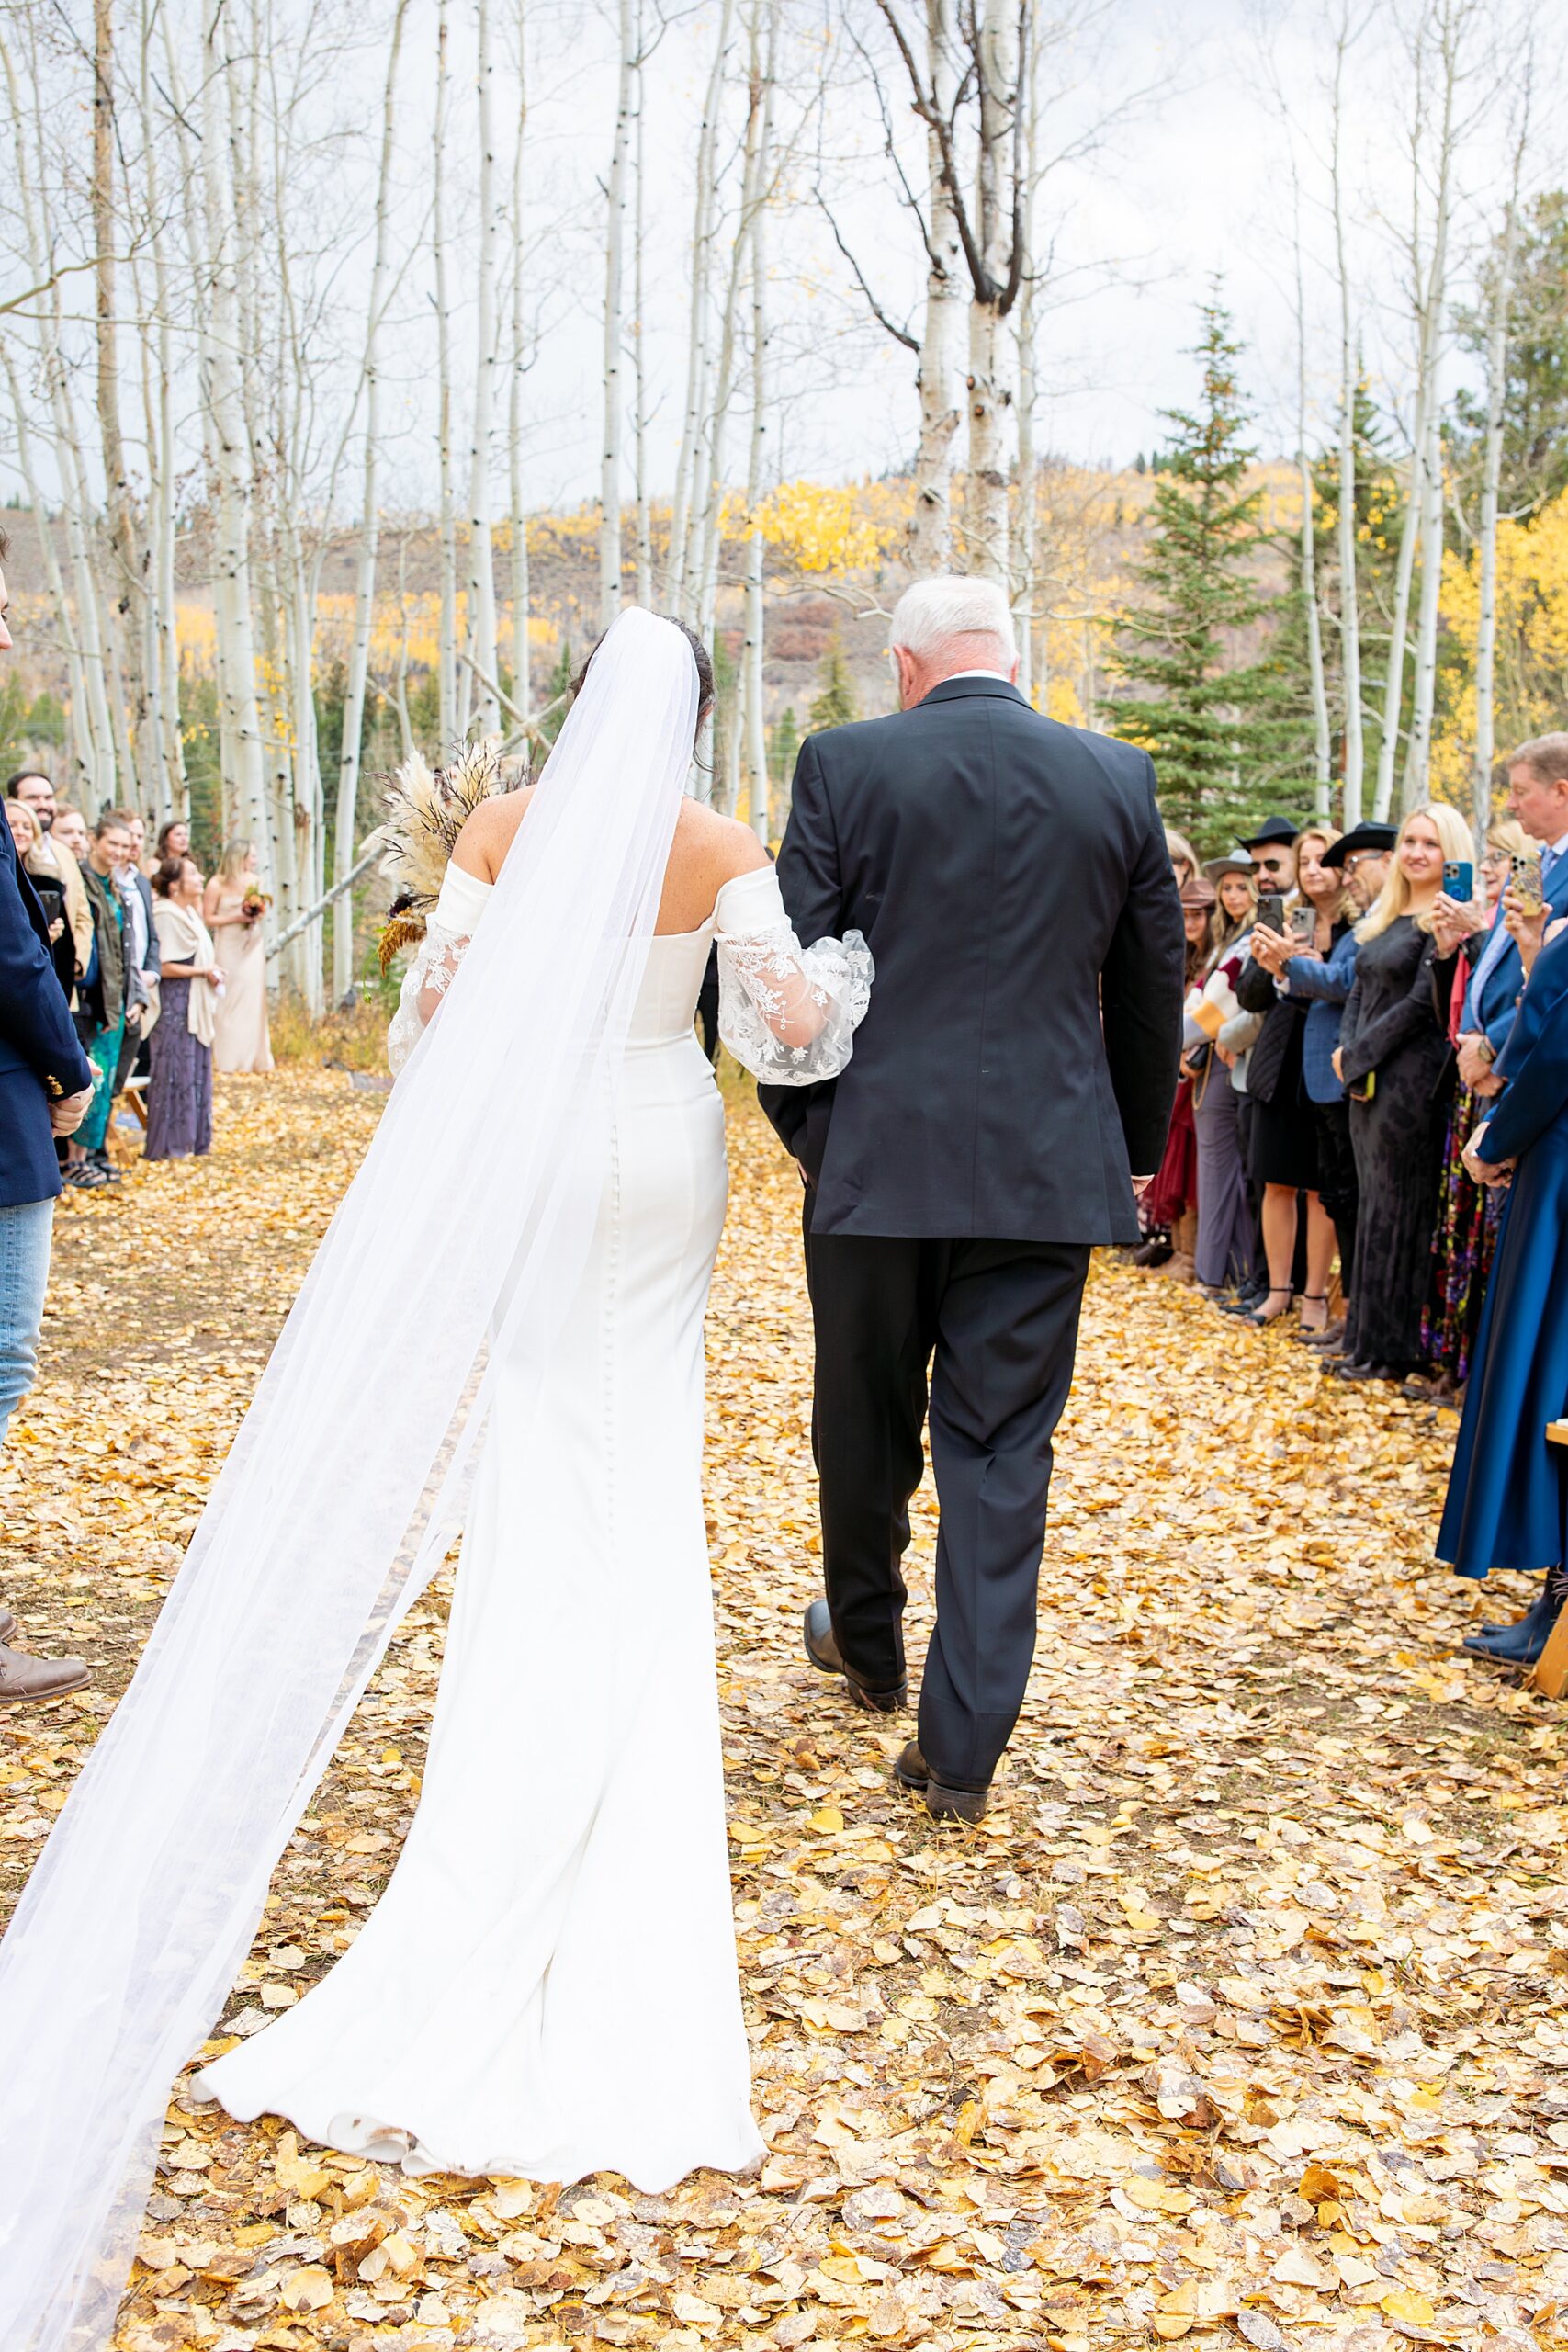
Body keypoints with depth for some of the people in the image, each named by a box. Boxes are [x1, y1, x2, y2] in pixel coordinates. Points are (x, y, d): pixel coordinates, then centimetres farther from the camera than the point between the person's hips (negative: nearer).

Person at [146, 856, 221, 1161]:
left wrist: (211, 971, 0)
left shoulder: (189, 912, 14)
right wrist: (204, 971, -14)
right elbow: (163, 967, -20)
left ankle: (190, 1137, 19)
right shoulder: (166, 915, -15)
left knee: (196, 1071, 11)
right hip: (174, 1006, -9)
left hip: (194, 1005, 9)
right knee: (174, 1072, -4)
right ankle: (166, 1144, 2)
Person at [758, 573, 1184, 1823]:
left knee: (865, 1422, 18)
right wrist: (1140, 1144, 21)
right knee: (1003, 1445, 6)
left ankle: (867, 1646, 40)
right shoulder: (1117, 777, 2)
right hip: (1047, 1162, 1)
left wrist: (800, 1122, 11)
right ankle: (964, 1743, 7)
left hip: (876, 1155, -1)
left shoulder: (845, 764, -5)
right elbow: (1152, 985, 9)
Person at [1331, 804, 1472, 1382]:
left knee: (1400, 1208, -3)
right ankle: (1368, 1341, 17)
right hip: (1367, 1078, 8)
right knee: (1374, 1204, 11)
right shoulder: (1383, 917, 16)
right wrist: (1347, 1048, 0)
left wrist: (1360, 1052, -12)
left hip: (1412, 1078, -8)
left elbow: (1424, 1002, -16)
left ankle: (1394, 1350, 4)